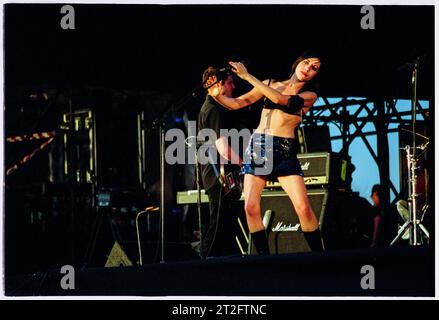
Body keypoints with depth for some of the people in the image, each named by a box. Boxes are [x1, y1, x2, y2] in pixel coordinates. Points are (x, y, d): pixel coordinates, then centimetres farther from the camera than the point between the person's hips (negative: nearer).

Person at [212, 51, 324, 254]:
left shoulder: (310, 95, 4)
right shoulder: (270, 84, 13)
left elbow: (281, 100, -14)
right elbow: (237, 103, 10)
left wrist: (248, 77, -16)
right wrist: (216, 94, -10)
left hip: (284, 151, -3)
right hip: (257, 145, 3)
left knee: (303, 208, -15)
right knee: (251, 207, -10)